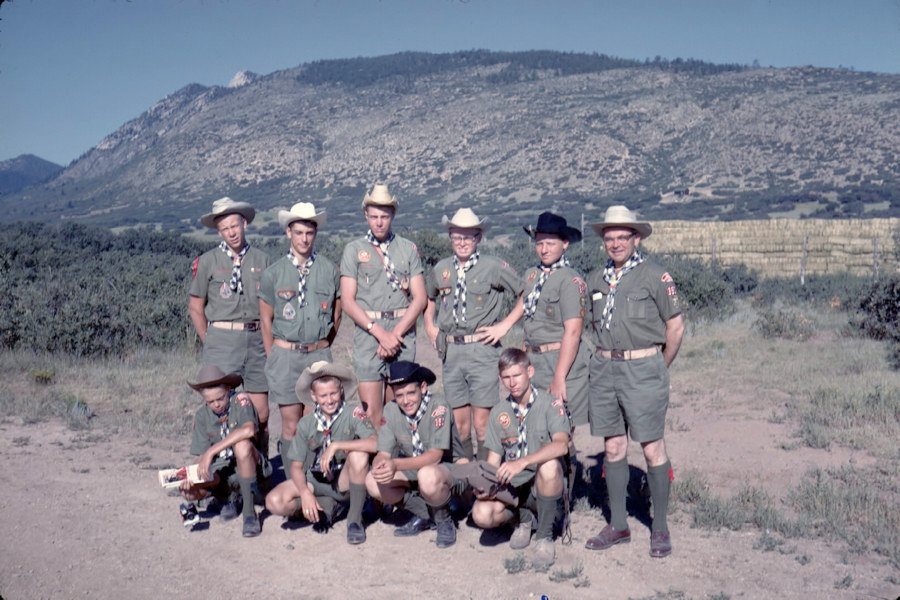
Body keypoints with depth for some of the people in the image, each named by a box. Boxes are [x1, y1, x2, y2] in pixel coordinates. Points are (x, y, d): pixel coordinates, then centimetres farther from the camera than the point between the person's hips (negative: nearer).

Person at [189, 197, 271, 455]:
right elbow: (195, 308, 8)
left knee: (261, 415, 3)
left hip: (256, 340, 2)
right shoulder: (207, 261, 4)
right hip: (222, 339, -2)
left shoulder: (262, 259, 10)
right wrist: (210, 343, 3)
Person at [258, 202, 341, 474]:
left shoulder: (329, 270, 4)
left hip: (319, 354, 1)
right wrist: (274, 359, 7)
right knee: (291, 425, 1)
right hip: (285, 353, -1)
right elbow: (265, 321, 9)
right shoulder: (273, 273, 1)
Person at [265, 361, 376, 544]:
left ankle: (355, 517, -15)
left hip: (345, 481, -3)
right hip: (314, 481, 3)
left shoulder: (353, 413, -12)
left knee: (358, 454, -34)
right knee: (274, 502, -22)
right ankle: (325, 506, 7)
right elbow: (296, 466, 0)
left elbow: (375, 443, -29)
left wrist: (336, 446, -31)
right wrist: (305, 493, -18)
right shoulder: (306, 423, -1)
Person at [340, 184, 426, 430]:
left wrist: (396, 333, -8)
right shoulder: (354, 250, 7)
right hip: (367, 332, -1)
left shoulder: (408, 249, 11)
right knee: (371, 412, -7)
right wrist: (380, 333, -10)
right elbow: (348, 302, 0)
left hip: (403, 331, 2)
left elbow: (420, 298, 4)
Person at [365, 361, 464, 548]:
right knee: (373, 483, -20)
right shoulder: (391, 411, -7)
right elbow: (383, 453, -9)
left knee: (428, 476, -40)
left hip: (448, 468, -5)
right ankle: (424, 514, 3)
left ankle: (444, 521, -7)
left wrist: (396, 465, -44)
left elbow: (435, 455, -30)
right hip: (412, 469, 6)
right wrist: (380, 466, -35)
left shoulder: (439, 408, -22)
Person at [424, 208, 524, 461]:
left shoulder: (494, 267, -2)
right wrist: (429, 325, 17)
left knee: (482, 423, -4)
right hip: (451, 351, 4)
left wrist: (505, 324, -3)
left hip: (482, 349, -4)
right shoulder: (441, 269, 11)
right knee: (460, 423, 9)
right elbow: (428, 297, 31)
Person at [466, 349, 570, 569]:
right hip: (511, 488, 3)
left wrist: (522, 462, -38)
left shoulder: (550, 404, -6)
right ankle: (522, 518, 9)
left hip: (544, 486, -3)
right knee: (482, 514, -28)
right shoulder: (499, 412, 9)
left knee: (549, 466, -38)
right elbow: (493, 459, 10)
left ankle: (544, 536, -15)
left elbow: (561, 445, -24)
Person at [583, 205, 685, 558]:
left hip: (643, 367, -5)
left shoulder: (655, 276, -4)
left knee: (652, 448, -3)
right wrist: (606, 357, 15)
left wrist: (658, 368, 6)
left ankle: (660, 528, 8)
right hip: (605, 369, 5)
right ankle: (618, 525, 18)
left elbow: (676, 326, 0)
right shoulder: (596, 280, 11)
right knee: (613, 447, 9)